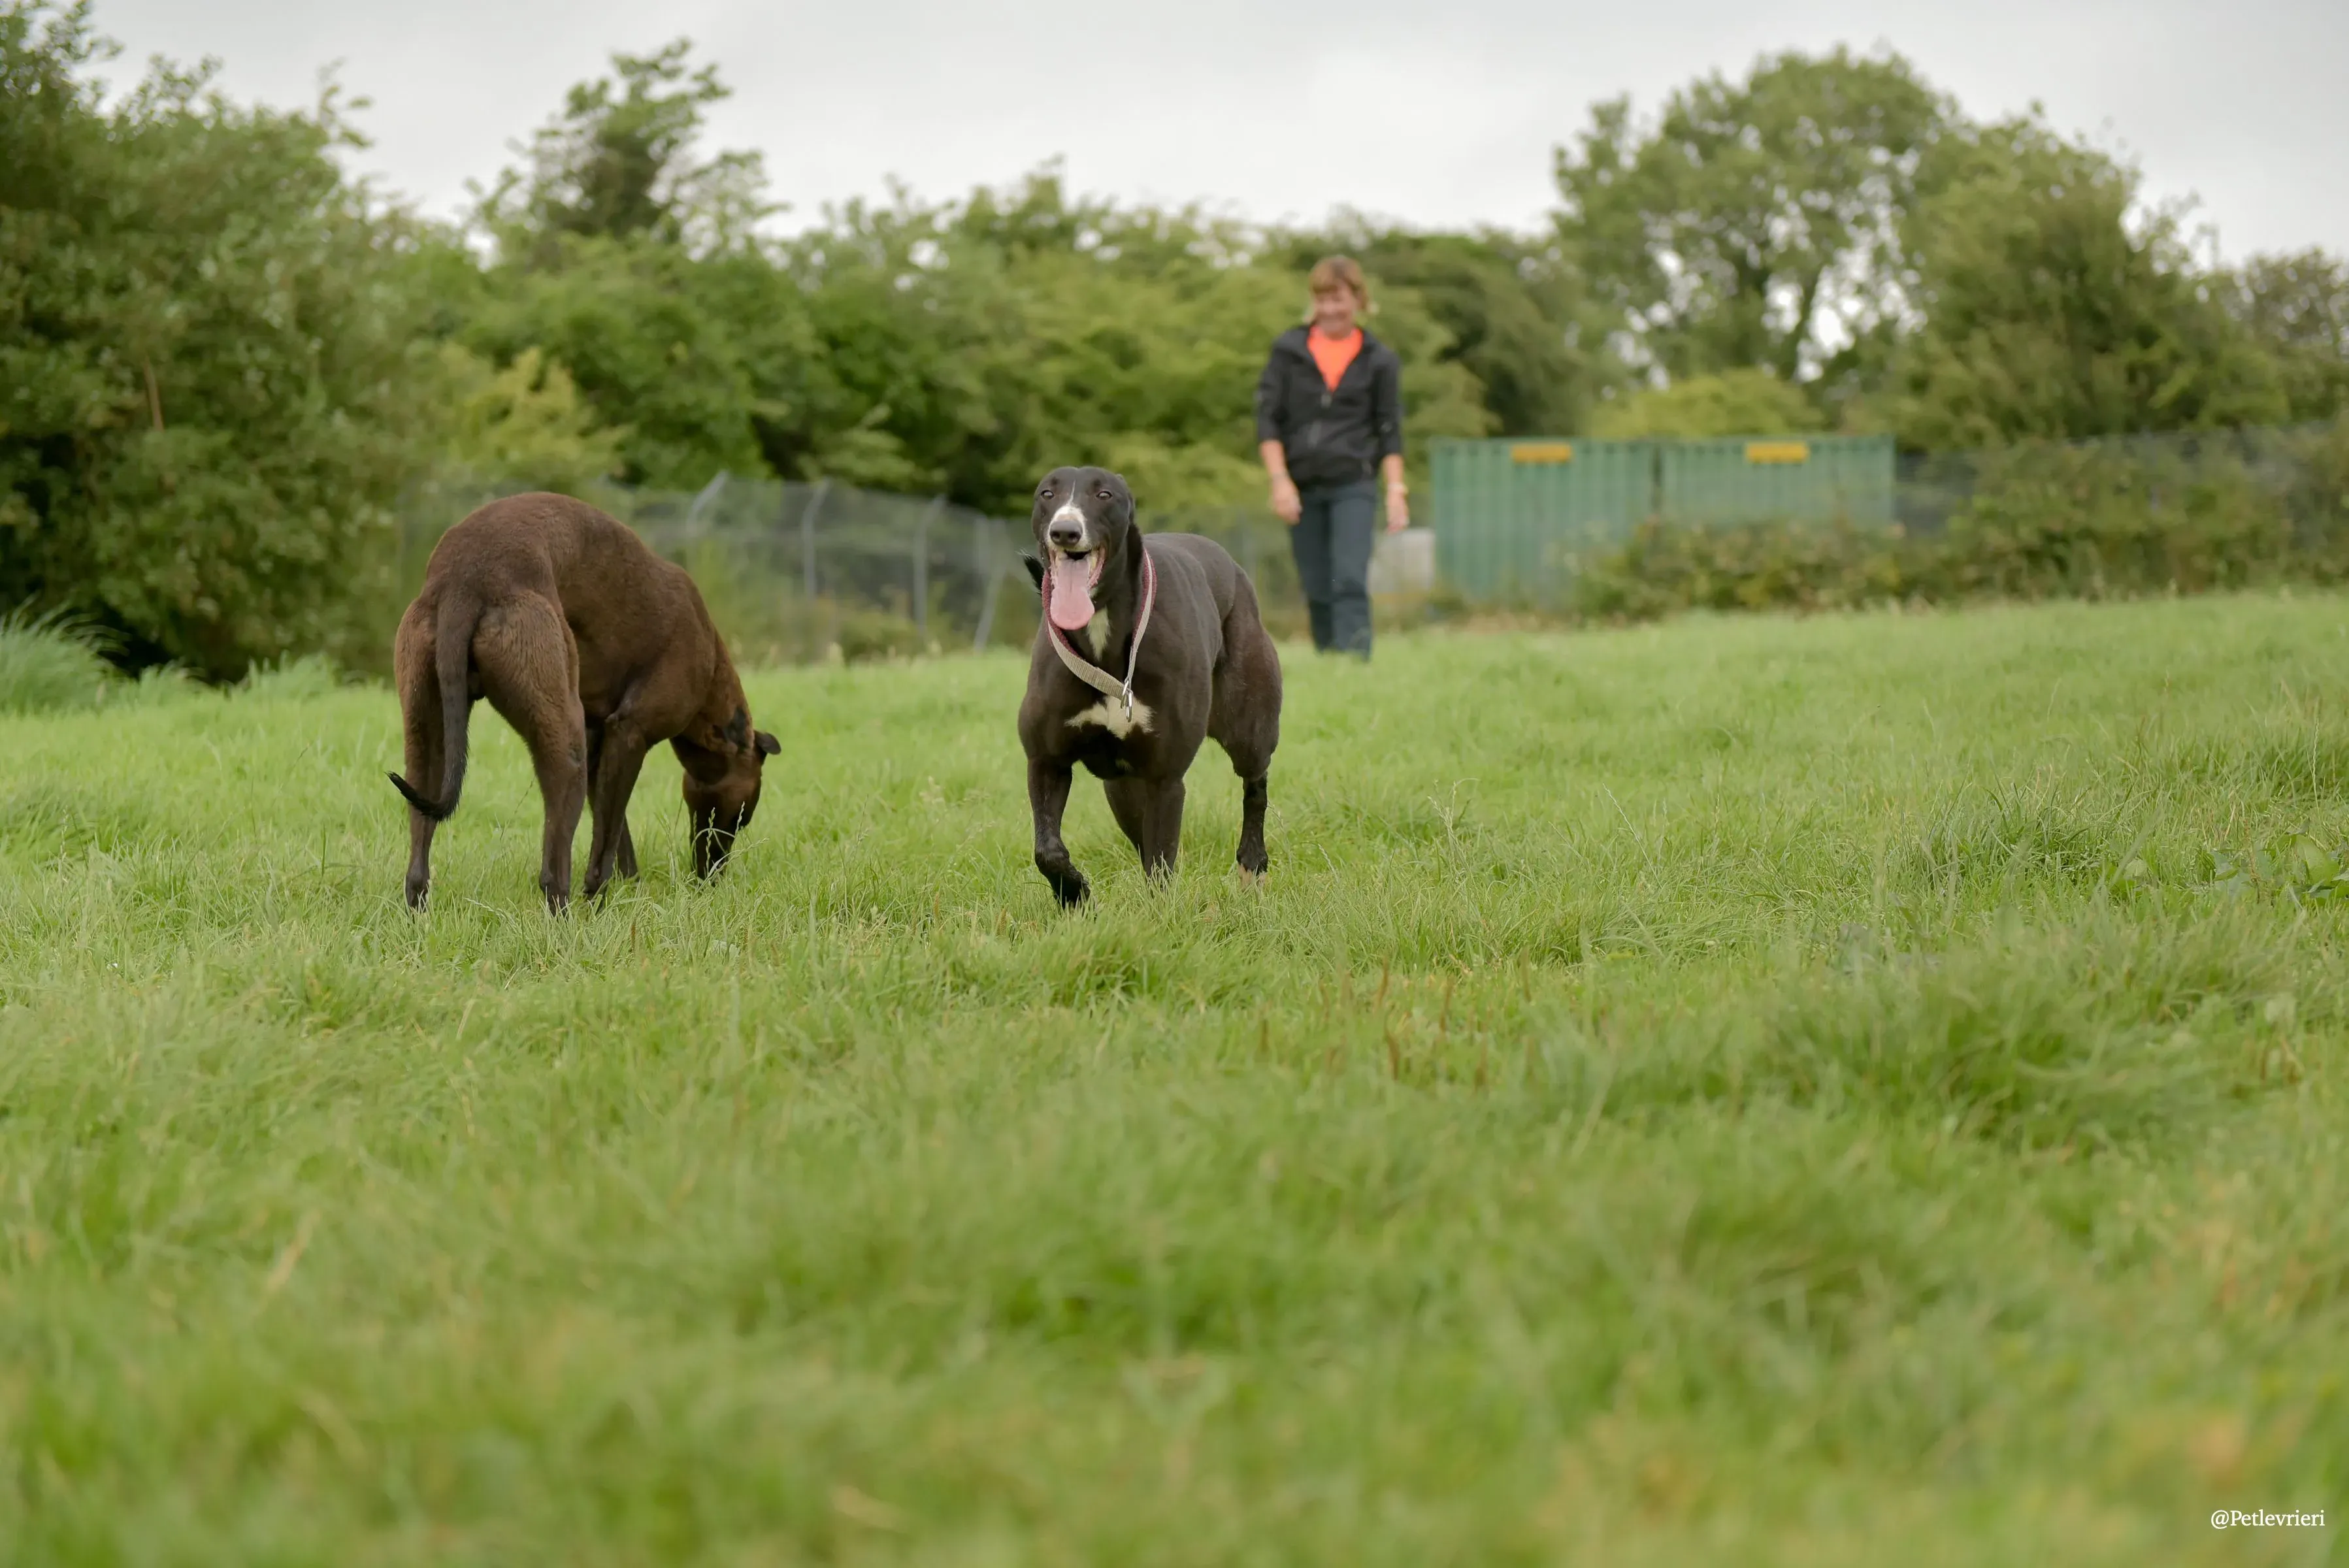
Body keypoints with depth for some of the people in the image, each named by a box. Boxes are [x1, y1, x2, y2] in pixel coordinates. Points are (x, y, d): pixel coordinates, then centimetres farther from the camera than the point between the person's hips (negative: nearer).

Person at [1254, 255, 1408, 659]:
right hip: (1301, 487, 2)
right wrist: (1279, 481, -6)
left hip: (1354, 485, -2)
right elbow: (1267, 418, 3)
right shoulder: (1289, 350, 7)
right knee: (1317, 591, 3)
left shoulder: (1378, 360, 5)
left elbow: (1390, 432, 7)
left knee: (1349, 582, -16)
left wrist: (1396, 489, -2)